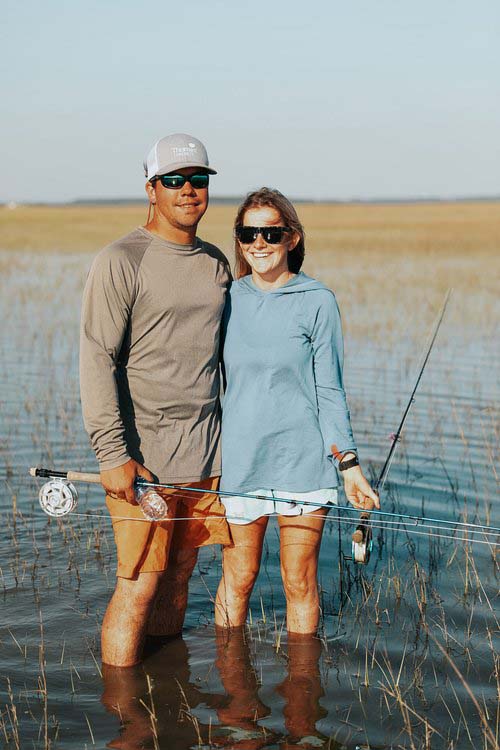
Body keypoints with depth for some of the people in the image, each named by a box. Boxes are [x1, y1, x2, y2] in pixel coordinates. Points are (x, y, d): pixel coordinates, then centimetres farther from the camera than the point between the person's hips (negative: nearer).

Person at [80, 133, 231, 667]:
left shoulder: (215, 262, 13)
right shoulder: (122, 261, -8)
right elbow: (97, 359, -13)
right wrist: (112, 454, -19)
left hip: (204, 450, 6)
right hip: (143, 452, -6)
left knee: (178, 575, 11)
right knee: (139, 584, -4)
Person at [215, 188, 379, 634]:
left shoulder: (317, 302, -2)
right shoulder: (226, 300, 5)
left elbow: (329, 391, 1)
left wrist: (349, 463, -5)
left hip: (303, 461, -2)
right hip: (237, 461, 2)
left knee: (300, 585, 6)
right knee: (237, 579, 9)